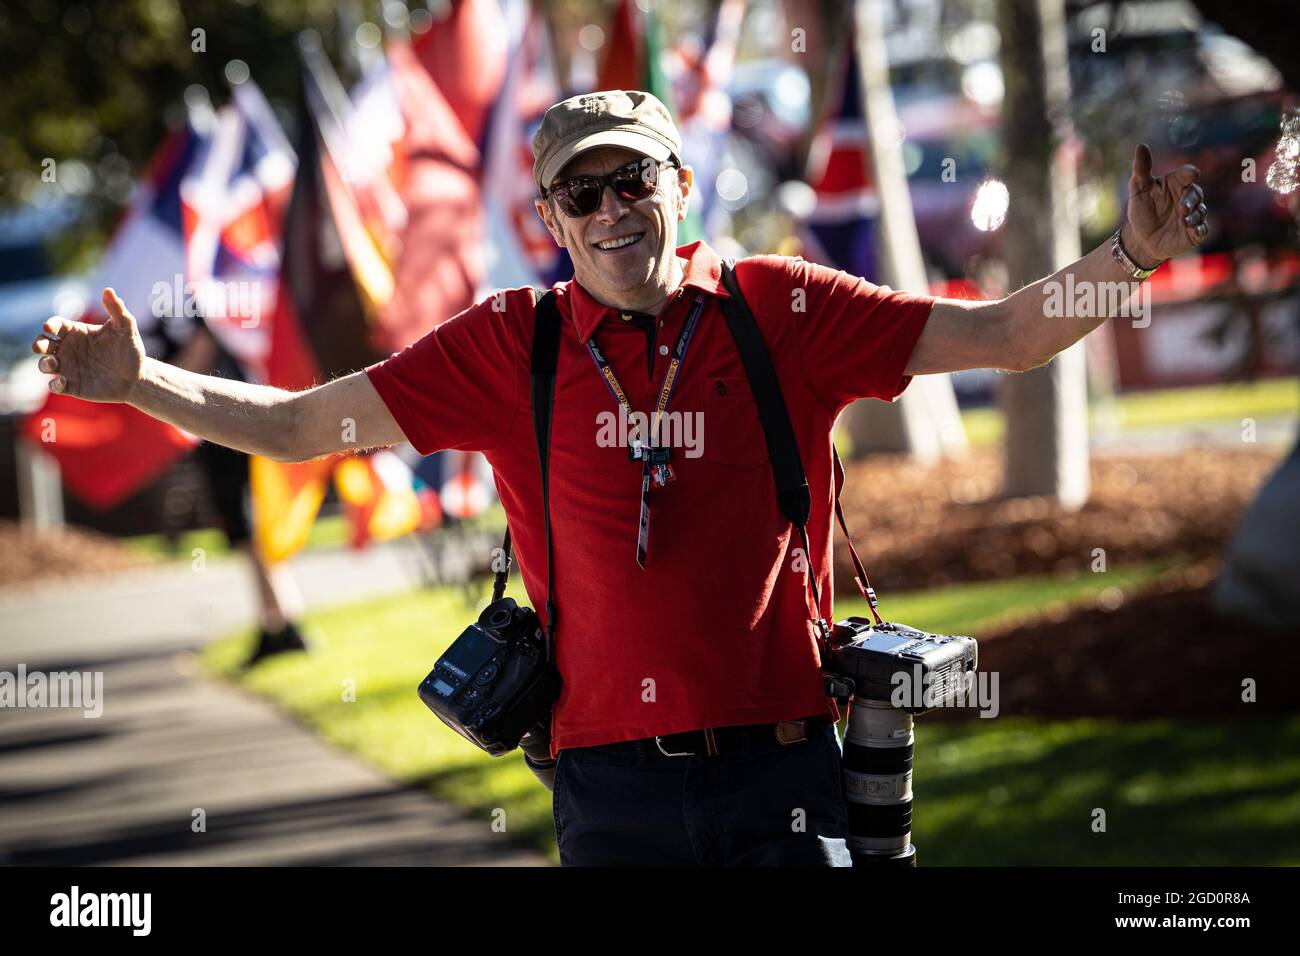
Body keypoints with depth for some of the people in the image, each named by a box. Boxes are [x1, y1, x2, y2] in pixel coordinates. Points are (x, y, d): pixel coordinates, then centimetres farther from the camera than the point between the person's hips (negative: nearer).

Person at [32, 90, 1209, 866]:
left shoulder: (781, 311, 3)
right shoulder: (509, 346, 5)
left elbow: (1004, 335, 4)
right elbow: (297, 424, 7)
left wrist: (1127, 256, -11)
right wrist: (140, 383, -3)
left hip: (781, 764, 0)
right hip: (613, 784, 1)